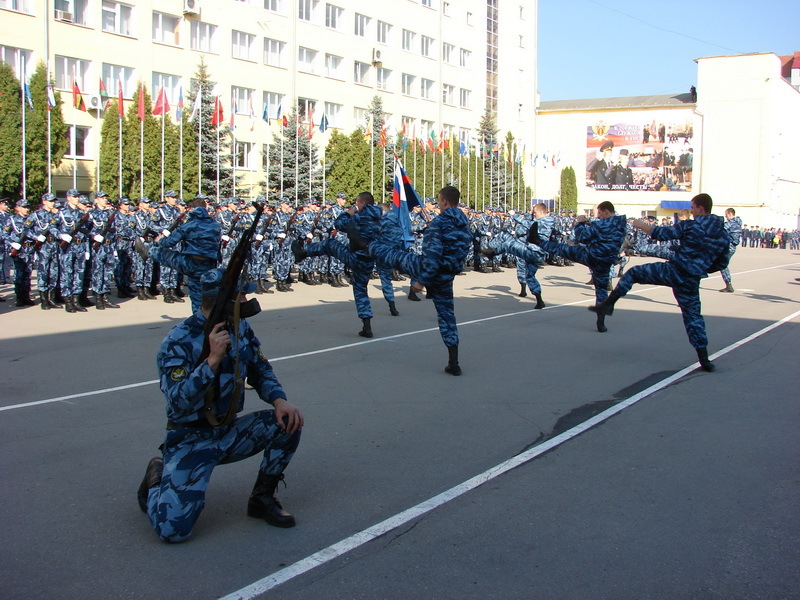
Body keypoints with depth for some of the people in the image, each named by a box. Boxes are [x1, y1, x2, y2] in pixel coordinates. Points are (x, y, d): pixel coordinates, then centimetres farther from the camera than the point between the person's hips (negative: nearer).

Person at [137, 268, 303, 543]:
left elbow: (260, 371, 9)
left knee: (287, 422, -16)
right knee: (173, 527, -22)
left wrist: (278, 399, -12)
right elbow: (179, 403, -29)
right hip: (191, 439, -6)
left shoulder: (241, 328, 0)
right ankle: (157, 477, 12)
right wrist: (213, 360, -38)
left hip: (229, 432, 6)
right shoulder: (178, 342, -20)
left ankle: (262, 499, 3)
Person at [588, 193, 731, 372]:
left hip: (672, 271, -4)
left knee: (633, 272, 13)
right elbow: (722, 263, 13)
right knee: (693, 315, 15)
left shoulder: (689, 226, -8)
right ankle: (704, 359, 11)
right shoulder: (724, 235, 6)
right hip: (691, 282, 4)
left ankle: (608, 304, 8)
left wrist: (642, 225, 11)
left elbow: (662, 234, -5)